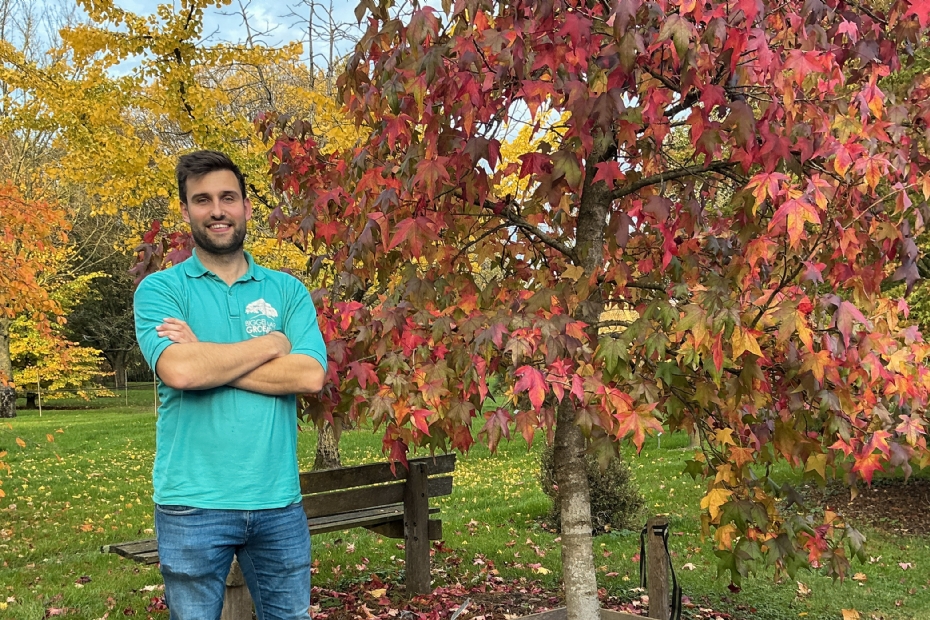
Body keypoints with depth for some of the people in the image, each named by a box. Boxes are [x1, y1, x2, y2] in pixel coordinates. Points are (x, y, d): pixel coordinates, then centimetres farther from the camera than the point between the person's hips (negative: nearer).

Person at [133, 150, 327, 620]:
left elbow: (311, 375, -9)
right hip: (193, 506, -2)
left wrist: (207, 359, -13)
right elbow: (179, 370, -19)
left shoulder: (287, 290, 7)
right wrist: (271, 344, -8)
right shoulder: (161, 289, 0)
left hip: (279, 502, 3)